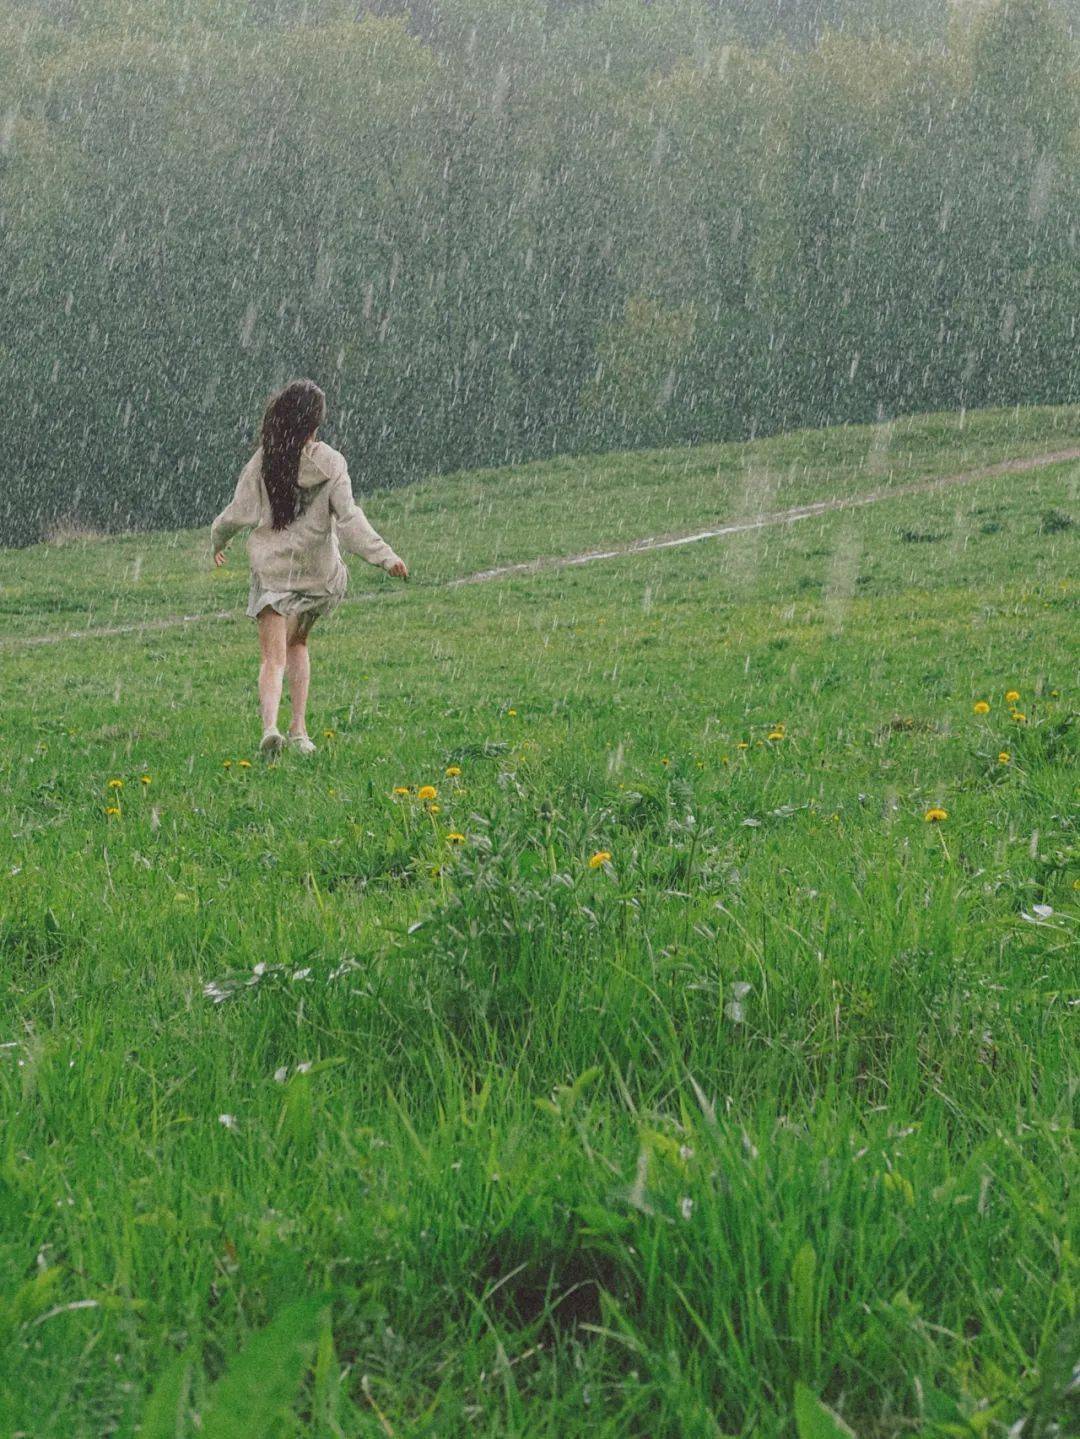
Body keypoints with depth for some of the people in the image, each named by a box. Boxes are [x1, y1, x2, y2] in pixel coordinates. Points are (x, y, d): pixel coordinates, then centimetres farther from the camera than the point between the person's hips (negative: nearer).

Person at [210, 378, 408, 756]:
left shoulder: (263, 462, -7)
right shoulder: (331, 465, -7)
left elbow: (240, 513, -4)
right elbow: (349, 520, -14)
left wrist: (218, 539, 15)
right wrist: (385, 556, -12)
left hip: (272, 568, -1)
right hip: (317, 570, 1)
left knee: (274, 658, -2)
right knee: (297, 643, 24)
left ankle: (270, 724, -28)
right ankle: (298, 730, 19)